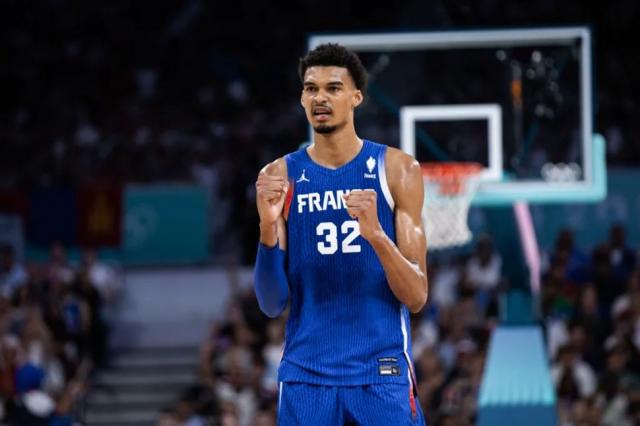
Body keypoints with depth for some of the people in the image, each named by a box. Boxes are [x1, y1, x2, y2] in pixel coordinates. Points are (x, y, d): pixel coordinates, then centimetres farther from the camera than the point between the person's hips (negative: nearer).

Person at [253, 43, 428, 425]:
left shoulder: (396, 169, 0)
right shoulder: (281, 176, 4)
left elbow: (416, 297, -4)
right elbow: (272, 304, 0)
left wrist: (375, 234, -21)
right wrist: (268, 228, -17)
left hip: (382, 374, -1)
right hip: (306, 376, 1)